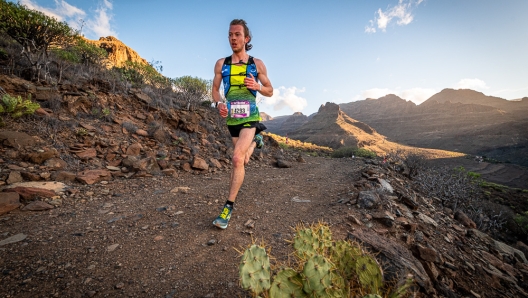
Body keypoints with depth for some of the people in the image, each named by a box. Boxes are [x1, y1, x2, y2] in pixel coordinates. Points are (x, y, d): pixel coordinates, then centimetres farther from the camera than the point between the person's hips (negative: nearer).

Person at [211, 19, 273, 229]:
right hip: (231, 119, 4)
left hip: (250, 118, -3)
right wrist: (219, 103, -12)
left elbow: (270, 91, 5)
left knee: (237, 159, -21)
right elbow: (215, 88, 9)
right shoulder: (221, 64, 2)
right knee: (242, 160, 18)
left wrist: (257, 86, -16)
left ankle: (229, 207, -8)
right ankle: (255, 141, 55)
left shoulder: (257, 64, -1)